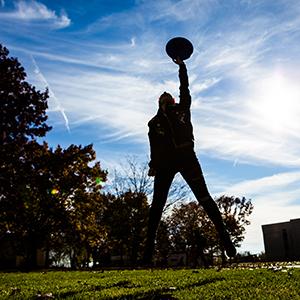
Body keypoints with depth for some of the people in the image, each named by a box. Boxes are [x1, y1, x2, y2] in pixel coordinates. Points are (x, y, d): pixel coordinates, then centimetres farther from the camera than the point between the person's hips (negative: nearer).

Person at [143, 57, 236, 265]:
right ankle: (149, 250, -7)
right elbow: (154, 147, 13)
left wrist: (182, 66, 20)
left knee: (204, 197, -9)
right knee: (157, 203, -5)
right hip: (165, 162, 1)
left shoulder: (182, 109, 24)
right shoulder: (155, 122, 23)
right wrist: (153, 166, 1)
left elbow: (185, 89, 19)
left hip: (186, 157, -1)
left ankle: (225, 237, -11)